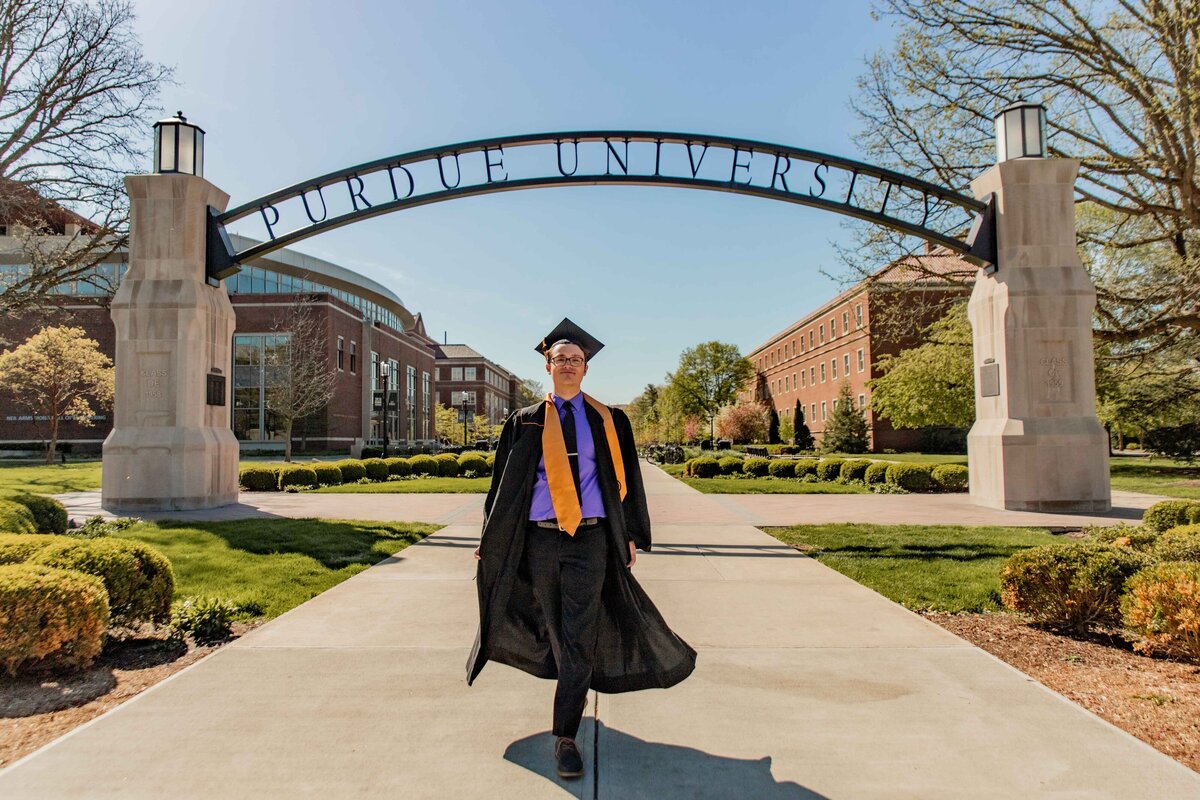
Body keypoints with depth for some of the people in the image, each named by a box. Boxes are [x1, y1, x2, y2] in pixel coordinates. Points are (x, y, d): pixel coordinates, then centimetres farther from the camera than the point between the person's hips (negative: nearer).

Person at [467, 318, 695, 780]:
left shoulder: (608, 421, 6)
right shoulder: (526, 423, 5)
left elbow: (624, 480, 9)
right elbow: (505, 484, 8)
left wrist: (631, 535, 6)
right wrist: (490, 540, 6)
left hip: (590, 539, -1)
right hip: (540, 539, 1)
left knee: (579, 639, -4)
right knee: (556, 633, 15)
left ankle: (565, 735, 4)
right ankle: (574, 686, 42)